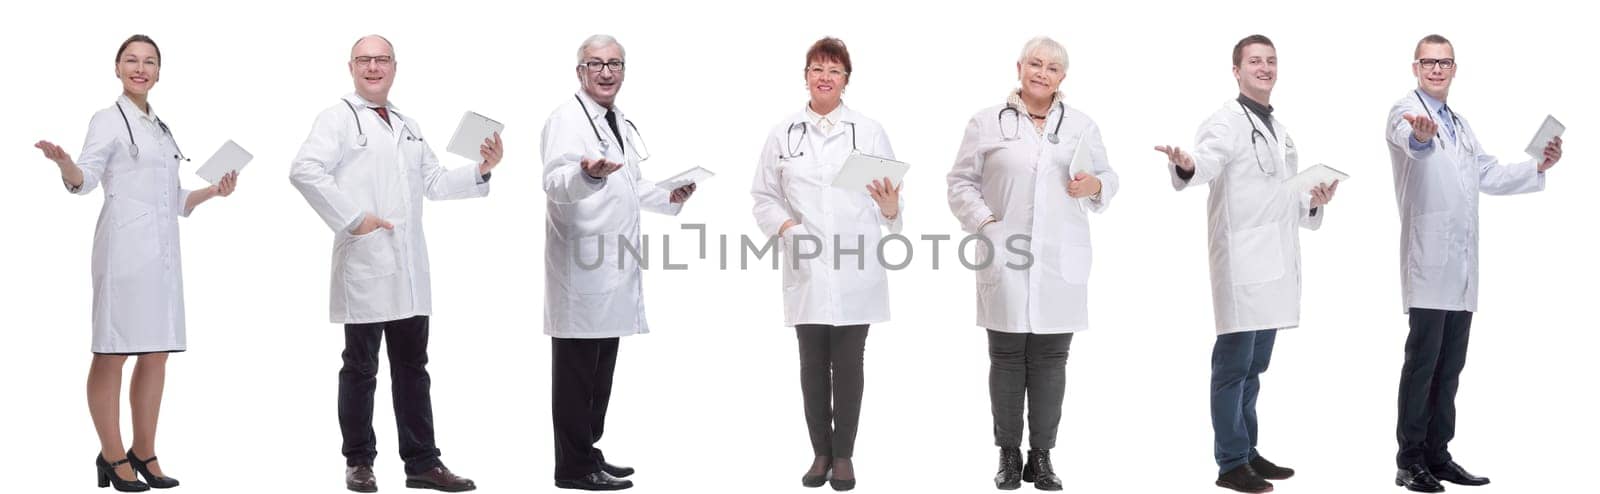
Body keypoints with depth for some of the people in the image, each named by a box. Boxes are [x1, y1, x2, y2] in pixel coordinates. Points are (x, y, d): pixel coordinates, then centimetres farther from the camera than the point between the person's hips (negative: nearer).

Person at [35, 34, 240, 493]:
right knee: (113, 353, -4)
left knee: (156, 354, 7)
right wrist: (64, 162, -31)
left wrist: (213, 191, 12)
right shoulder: (109, 120, 1)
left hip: (162, 250, 7)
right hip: (125, 247, -7)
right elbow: (85, 179, -11)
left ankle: (144, 455, 14)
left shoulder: (161, 128, 21)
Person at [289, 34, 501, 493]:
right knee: (361, 368, 3)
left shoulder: (408, 126, 20)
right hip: (365, 265, -6)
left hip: (409, 268, 6)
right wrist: (352, 218, -19)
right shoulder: (339, 118, -3)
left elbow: (433, 182, 21)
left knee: (413, 366, 9)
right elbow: (304, 170, -16)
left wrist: (480, 171, 6)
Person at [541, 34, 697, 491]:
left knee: (602, 366, 15)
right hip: (581, 264, -9)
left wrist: (670, 197, 14)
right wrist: (587, 174, -46)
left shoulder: (621, 124, 17)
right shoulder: (567, 119, -11)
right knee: (576, 367, -3)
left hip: (613, 265, 9)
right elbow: (555, 183, -27)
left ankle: (588, 452, 24)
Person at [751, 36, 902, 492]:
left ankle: (844, 455, 14)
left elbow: (888, 198, -1)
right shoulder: (783, 133, 5)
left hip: (855, 269, -1)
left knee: (848, 363, 4)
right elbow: (763, 197, 9)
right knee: (813, 364, 7)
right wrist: (785, 225, -10)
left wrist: (891, 208, -24)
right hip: (806, 269, 1)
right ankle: (820, 453, 18)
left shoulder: (869, 131, 2)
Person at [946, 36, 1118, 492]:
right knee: (1007, 358, 3)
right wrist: (984, 222, -8)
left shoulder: (1082, 125, 12)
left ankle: (1041, 455, 12)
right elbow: (962, 181, 5)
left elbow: (1108, 178, 17)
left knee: (1051, 359, 4)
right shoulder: (987, 123, 4)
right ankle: (1009, 454, 14)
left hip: (1062, 262, 2)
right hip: (1005, 259, -2)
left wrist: (1095, 186, -5)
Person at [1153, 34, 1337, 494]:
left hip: (1275, 264, 8)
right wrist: (1185, 165, -51)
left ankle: (1247, 452, 23)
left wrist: (1314, 203, 7)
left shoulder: (1279, 129, 19)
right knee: (1234, 365, -4)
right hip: (1242, 263, -8)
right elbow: (1207, 160, -28)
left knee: (1254, 367, 15)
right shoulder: (1228, 122, -7)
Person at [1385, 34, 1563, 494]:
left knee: (1450, 365, 9)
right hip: (1428, 260, -8)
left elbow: (1489, 174, 25)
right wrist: (1421, 134, -54)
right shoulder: (1405, 110, -6)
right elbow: (1411, 140, -30)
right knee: (1423, 360, -8)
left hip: (1461, 263, 8)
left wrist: (1538, 166, 9)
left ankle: (1438, 455, 16)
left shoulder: (1459, 123, 21)